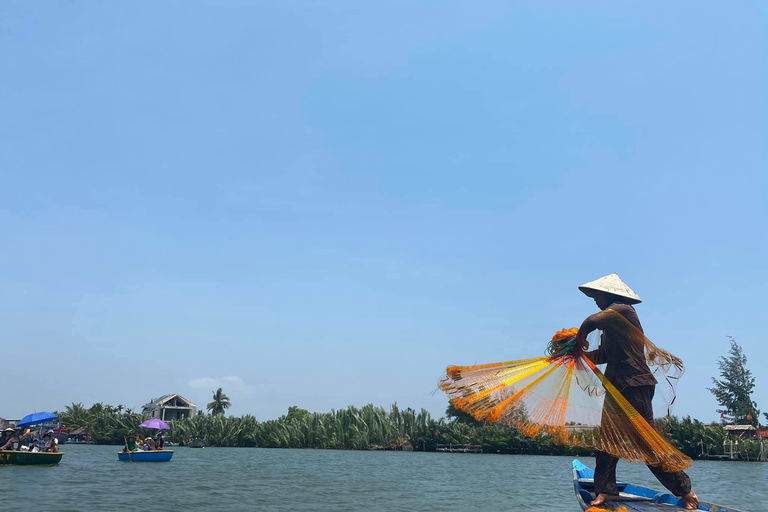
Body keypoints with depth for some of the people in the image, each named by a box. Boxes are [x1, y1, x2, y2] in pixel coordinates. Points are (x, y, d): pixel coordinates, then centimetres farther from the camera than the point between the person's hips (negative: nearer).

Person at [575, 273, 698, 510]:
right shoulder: (611, 322, 18)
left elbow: (592, 321, -24)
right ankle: (606, 490, 13)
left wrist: (579, 339, -6)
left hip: (635, 386, -9)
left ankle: (685, 490, 8)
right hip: (617, 387, 10)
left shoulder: (623, 309, -10)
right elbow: (603, 355, 14)